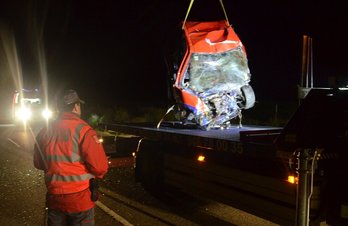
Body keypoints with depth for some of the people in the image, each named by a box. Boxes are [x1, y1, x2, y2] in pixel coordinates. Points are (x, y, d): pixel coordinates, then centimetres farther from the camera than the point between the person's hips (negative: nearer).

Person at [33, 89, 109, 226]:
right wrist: (99, 174, 1)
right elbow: (100, 166, -20)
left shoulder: (45, 131, 2)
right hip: (79, 197, -5)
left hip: (54, 196, 5)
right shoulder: (83, 130, -16)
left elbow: (38, 163, 12)